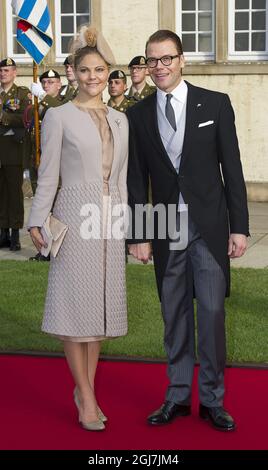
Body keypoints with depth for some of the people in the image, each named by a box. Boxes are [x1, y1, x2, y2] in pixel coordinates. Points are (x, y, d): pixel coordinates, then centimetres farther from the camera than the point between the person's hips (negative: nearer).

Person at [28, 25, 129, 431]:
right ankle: (87, 396, 6)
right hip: (75, 216, -5)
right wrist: (37, 221, -9)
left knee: (101, 303, 8)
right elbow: (47, 175, -3)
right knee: (76, 304, -2)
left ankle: (85, 389, 19)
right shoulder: (59, 116, -1)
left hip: (110, 220, 5)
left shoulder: (119, 120, 13)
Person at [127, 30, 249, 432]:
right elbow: (136, 180, 7)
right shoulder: (138, 115, 6)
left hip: (209, 225, -2)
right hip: (166, 229, 2)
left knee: (212, 312, -1)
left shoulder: (215, 104, 1)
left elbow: (232, 168, 0)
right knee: (174, 315, 8)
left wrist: (239, 227, -4)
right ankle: (178, 396, 20)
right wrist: (138, 235, 3)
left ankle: (212, 399, 12)